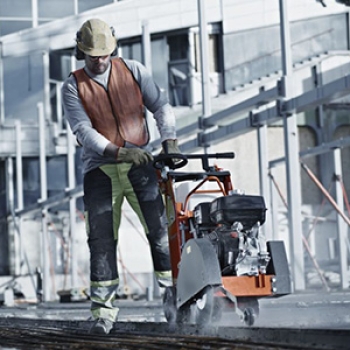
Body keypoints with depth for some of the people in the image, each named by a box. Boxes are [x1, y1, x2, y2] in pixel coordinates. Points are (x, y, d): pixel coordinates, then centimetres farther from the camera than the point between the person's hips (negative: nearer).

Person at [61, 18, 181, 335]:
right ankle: (103, 310, 0)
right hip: (99, 169, -1)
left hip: (140, 163, 1)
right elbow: (83, 131, -12)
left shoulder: (133, 71, 5)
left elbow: (161, 105, 5)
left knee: (161, 229, -4)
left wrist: (169, 138, -13)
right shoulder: (73, 87, -1)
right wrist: (119, 152, -26)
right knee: (101, 239, -4)